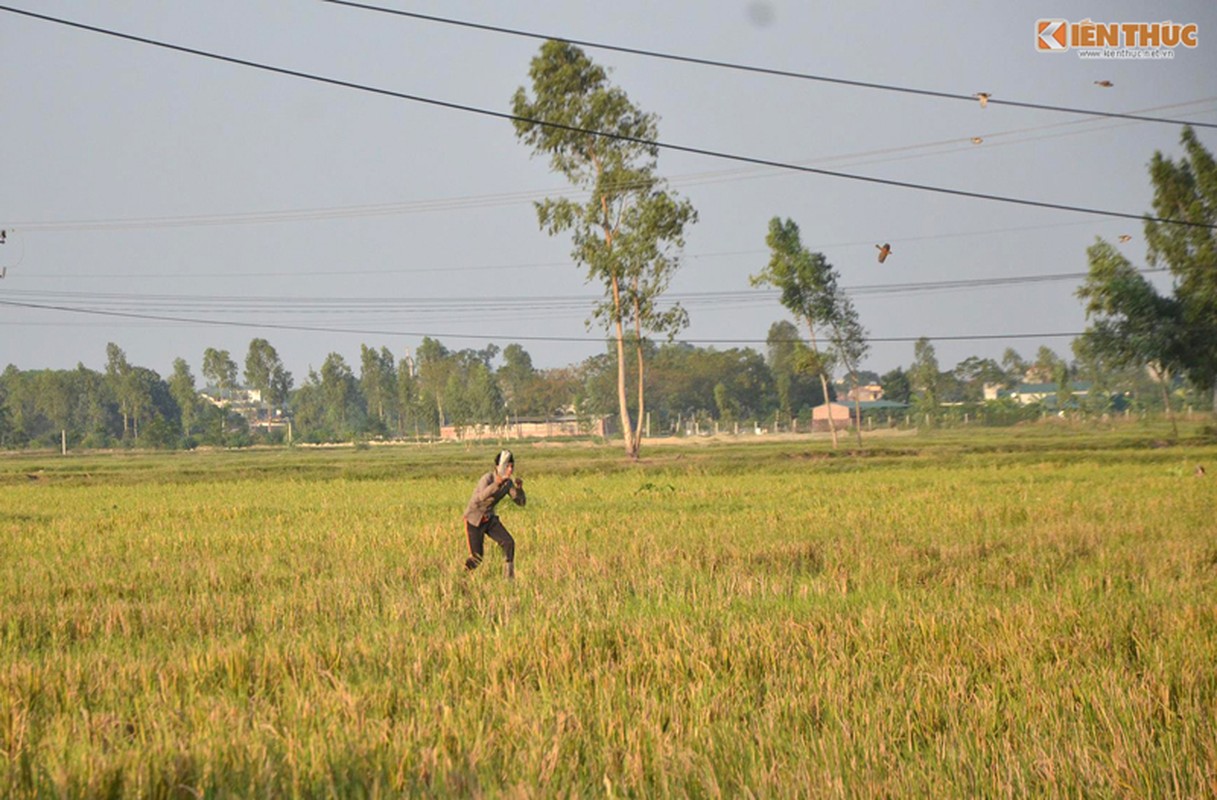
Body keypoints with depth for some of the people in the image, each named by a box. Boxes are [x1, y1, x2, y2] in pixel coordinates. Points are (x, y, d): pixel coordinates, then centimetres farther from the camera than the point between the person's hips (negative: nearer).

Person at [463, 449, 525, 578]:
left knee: (509, 543, -15)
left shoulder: (508, 482, -8)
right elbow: (481, 497, -48)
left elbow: (520, 502, -8)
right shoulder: (487, 479, -28)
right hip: (474, 519, -6)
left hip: (489, 518, 6)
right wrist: (497, 484, -63)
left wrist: (519, 488, -29)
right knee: (477, 558, -6)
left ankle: (510, 577, -6)